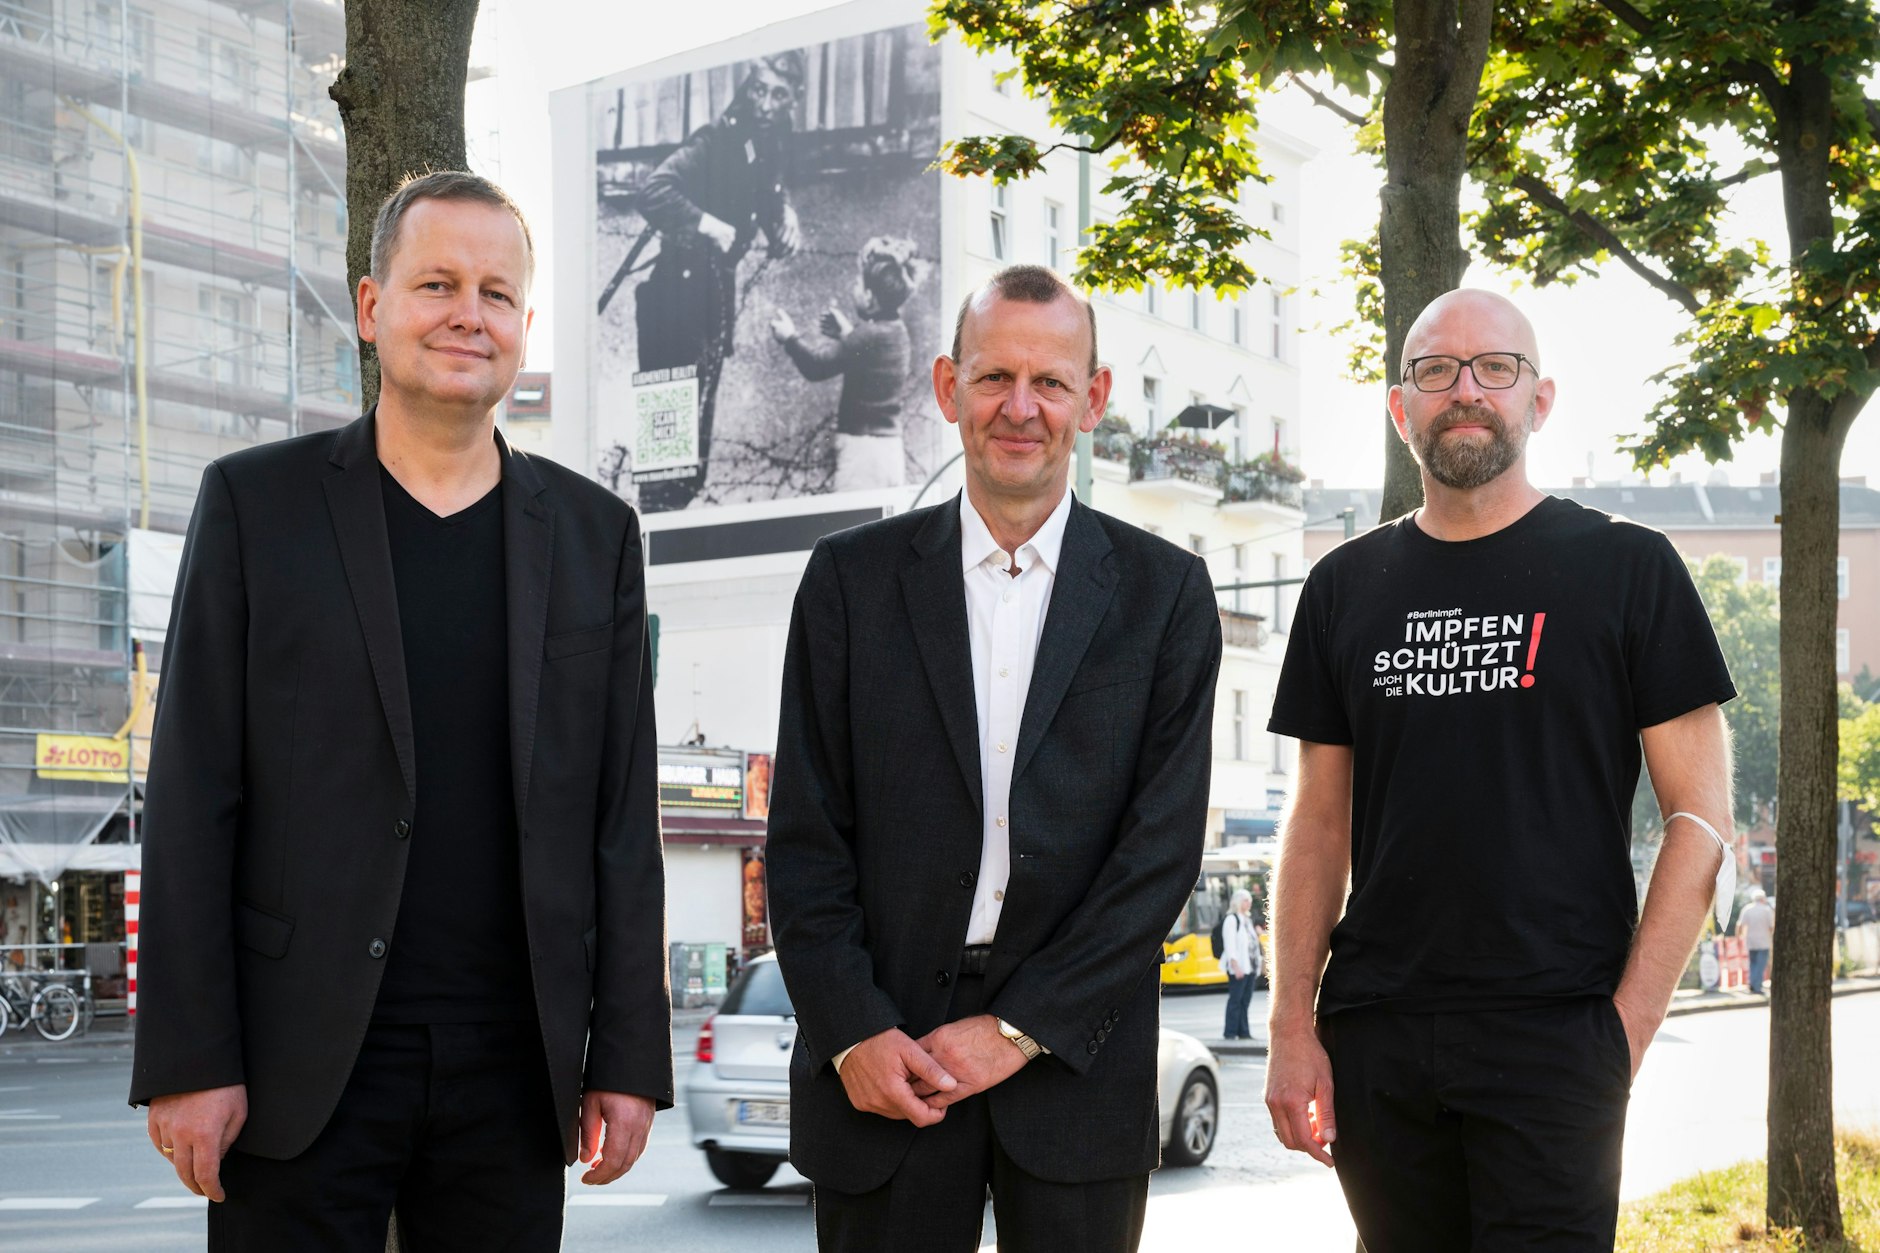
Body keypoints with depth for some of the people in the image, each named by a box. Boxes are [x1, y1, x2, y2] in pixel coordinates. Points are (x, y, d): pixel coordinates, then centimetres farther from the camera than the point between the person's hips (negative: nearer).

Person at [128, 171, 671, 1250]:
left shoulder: (595, 532, 9)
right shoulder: (256, 502, 3)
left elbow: (624, 815, 8)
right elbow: (193, 798, -1)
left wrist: (629, 1056, 2)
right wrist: (187, 1057, -7)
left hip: (512, 1071, 2)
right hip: (303, 1067, -2)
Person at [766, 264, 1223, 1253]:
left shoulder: (1166, 593, 3)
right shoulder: (851, 577, 5)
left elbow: (1164, 844, -3)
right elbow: (805, 834, 3)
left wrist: (1019, 1029, -9)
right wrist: (853, 1032, -8)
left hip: (1073, 1056, 0)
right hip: (878, 1062, 0)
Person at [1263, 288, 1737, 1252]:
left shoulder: (1626, 568, 1)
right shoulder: (1346, 587, 11)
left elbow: (1699, 817, -1)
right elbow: (1318, 822, 12)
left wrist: (1627, 1027, -9)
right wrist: (1292, 1028, 3)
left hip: (1553, 1031, -3)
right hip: (1373, 1036, 3)